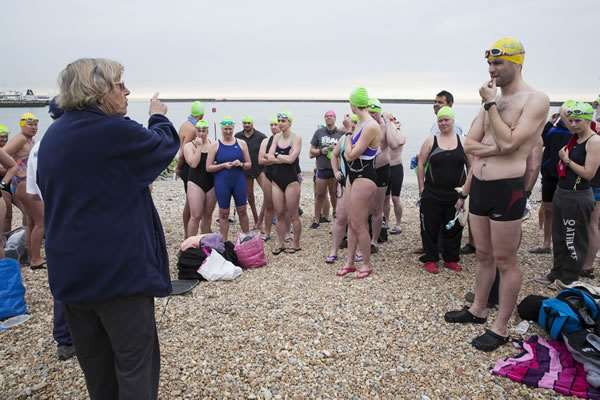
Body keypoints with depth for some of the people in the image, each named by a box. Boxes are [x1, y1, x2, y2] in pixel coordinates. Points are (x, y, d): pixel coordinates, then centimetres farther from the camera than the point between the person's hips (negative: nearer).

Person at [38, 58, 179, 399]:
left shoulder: (53, 135, 9)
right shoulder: (114, 130, -17)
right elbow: (165, 146, -1)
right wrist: (159, 117, 19)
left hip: (69, 268, 8)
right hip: (118, 266, -8)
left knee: (94, 361, 20)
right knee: (135, 361, 4)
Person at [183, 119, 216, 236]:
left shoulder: (213, 144, 7)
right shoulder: (189, 145, -1)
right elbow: (193, 163, -15)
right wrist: (199, 146, -13)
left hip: (212, 183, 4)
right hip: (196, 183, -4)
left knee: (208, 215, 12)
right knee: (196, 216, -8)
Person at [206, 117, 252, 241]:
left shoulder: (241, 144, 6)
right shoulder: (215, 145, 1)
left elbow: (249, 165, 8)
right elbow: (208, 168, -1)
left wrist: (241, 164, -13)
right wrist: (223, 165, -15)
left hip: (239, 181, 1)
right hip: (222, 183, -1)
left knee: (242, 211, 8)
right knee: (223, 213, 6)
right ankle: (224, 242, 17)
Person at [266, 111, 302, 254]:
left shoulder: (296, 138, -6)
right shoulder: (276, 137, 8)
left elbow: (291, 159, -17)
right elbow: (269, 158, -2)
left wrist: (277, 155, -4)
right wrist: (284, 158, -13)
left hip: (291, 180, -5)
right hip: (276, 180, 5)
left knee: (293, 215, 2)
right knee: (279, 214, 9)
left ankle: (296, 244, 15)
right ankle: (280, 243, 20)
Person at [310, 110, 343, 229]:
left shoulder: (341, 133, 3)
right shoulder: (319, 132, 8)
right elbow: (312, 151, 10)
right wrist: (321, 151, -9)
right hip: (322, 169, 1)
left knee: (334, 194, 7)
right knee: (319, 194, 5)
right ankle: (316, 219, 14)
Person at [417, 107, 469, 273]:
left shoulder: (462, 141, 3)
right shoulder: (430, 141, 2)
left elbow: (471, 167, 4)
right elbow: (421, 164, 3)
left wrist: (464, 191, -1)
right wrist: (421, 187, -2)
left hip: (455, 195, 1)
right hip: (432, 194, -1)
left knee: (454, 228, 10)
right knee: (430, 227, 3)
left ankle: (451, 259, 25)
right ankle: (430, 259, 16)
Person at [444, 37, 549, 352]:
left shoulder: (535, 100, -8)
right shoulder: (492, 101, 13)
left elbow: (508, 142, -19)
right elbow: (469, 145, 8)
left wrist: (490, 104, -12)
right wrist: (496, 149, -11)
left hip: (506, 190, -7)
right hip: (479, 186, 7)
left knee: (505, 261, 2)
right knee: (484, 255, 18)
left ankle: (501, 328, 15)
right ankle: (478, 310, 33)